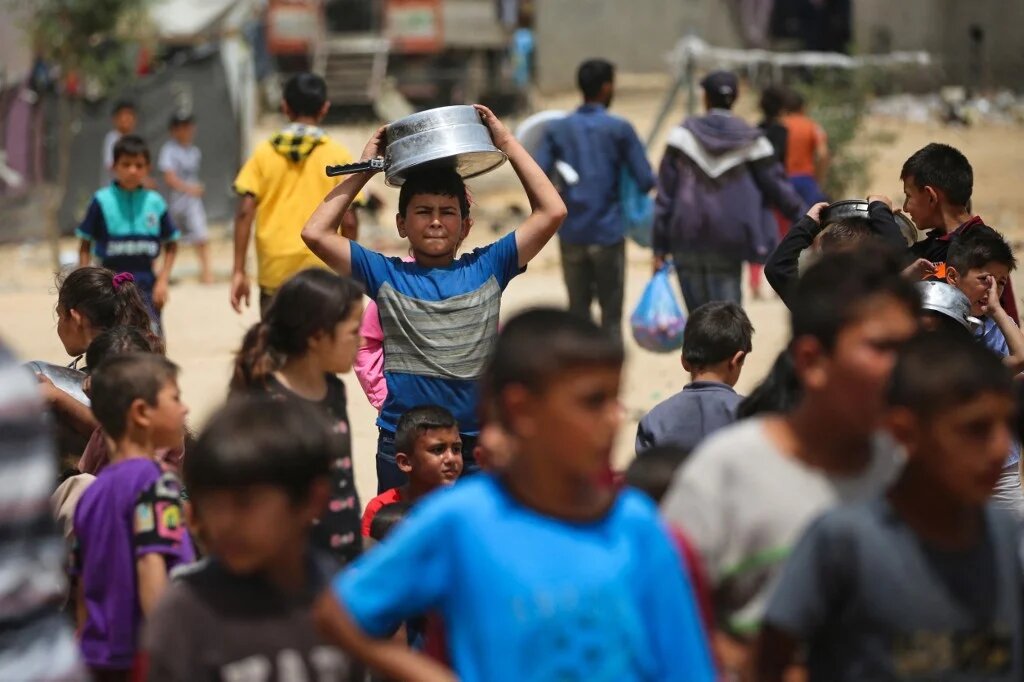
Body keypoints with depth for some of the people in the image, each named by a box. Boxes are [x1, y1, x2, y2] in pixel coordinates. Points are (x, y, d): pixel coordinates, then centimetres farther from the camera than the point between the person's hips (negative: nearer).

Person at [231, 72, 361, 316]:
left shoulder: (265, 153, 4)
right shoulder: (338, 156, 1)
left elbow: (245, 212, -2)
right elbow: (348, 220, -1)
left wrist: (239, 271, 0)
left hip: (274, 271, 2)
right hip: (320, 269, -2)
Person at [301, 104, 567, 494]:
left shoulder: (486, 268, 5)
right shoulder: (386, 276, 4)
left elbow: (552, 212, 0)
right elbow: (315, 232, -3)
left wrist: (508, 143, 2)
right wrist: (365, 168, 2)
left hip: (477, 444, 0)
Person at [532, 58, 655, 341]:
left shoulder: (558, 129, 3)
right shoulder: (619, 129, -5)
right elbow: (646, 181, -10)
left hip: (571, 235, 3)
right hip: (608, 233, -3)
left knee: (578, 311, 12)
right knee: (611, 313, 4)